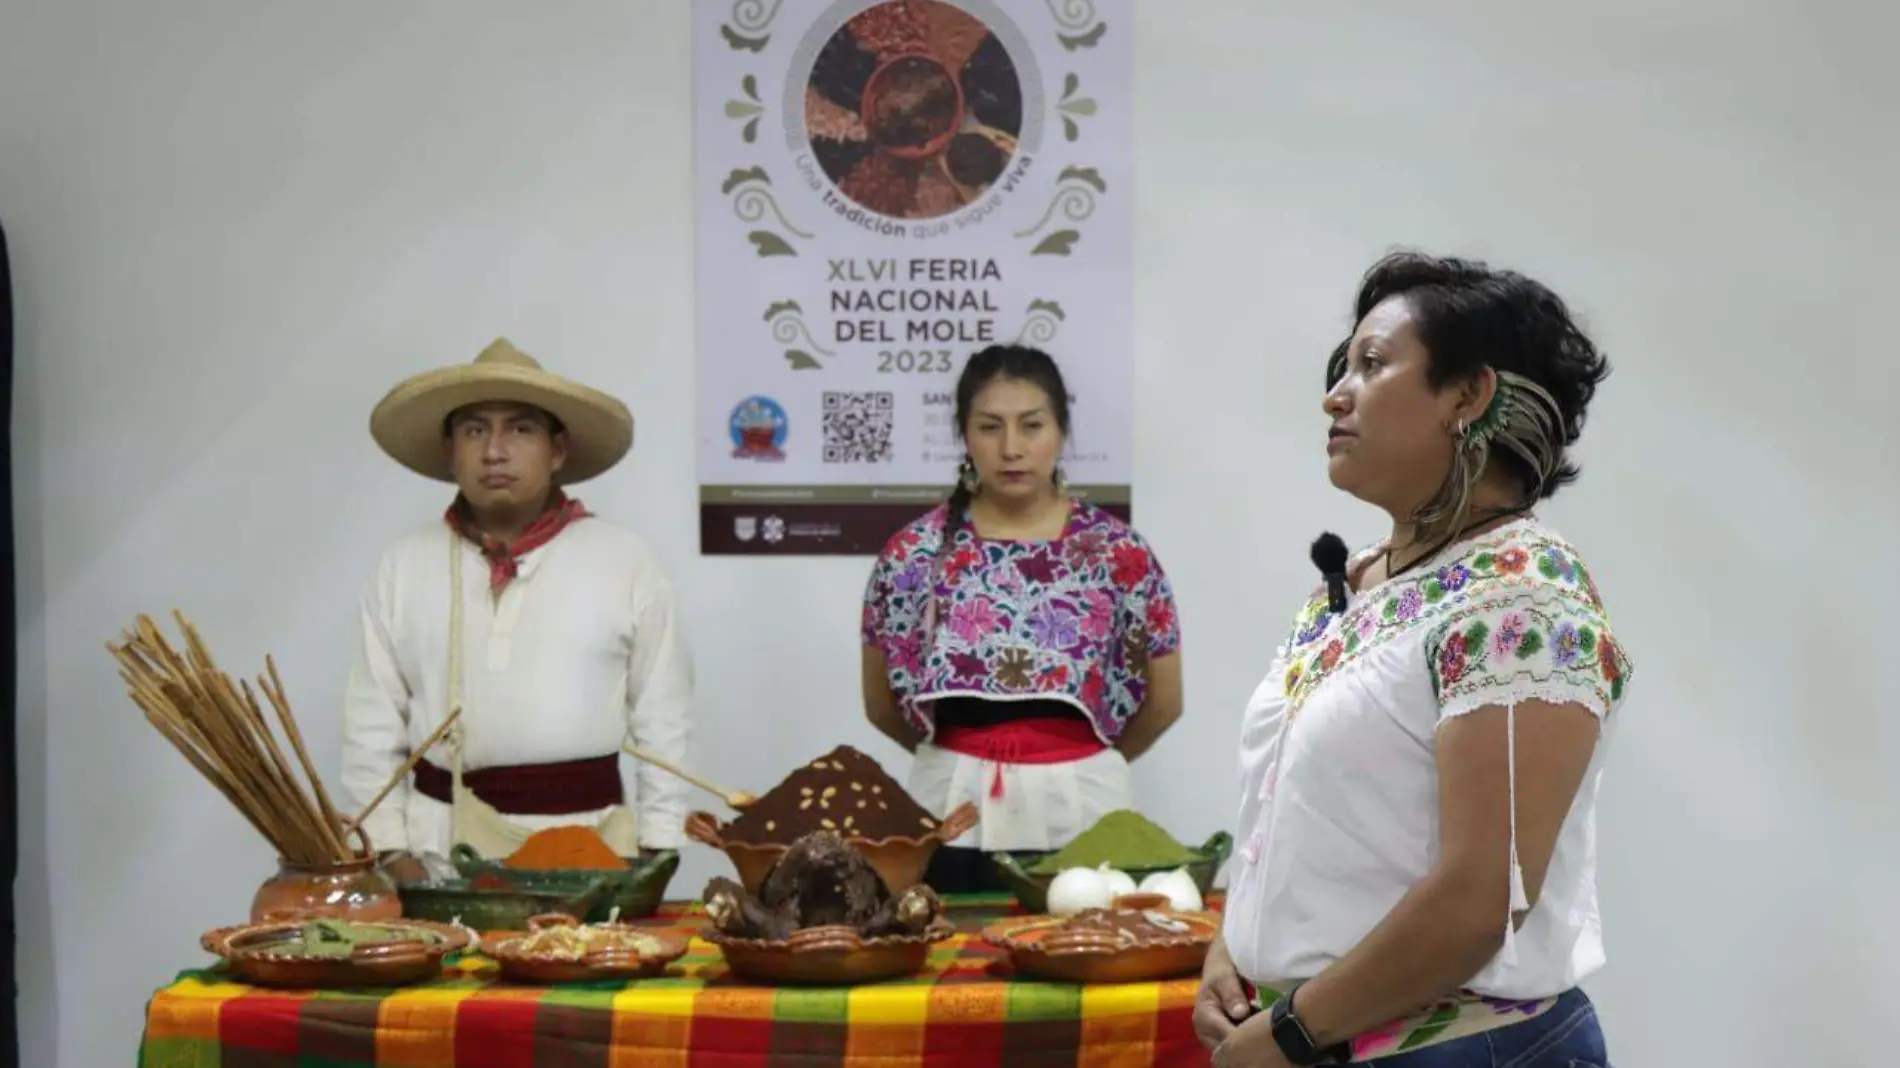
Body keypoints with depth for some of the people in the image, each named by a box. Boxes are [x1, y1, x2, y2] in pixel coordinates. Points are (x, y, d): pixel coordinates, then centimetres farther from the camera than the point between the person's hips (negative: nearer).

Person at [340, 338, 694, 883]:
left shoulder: (627, 563, 1)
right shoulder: (402, 567, 4)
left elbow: (662, 724, 3)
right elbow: (373, 726, 6)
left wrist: (655, 854, 0)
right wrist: (393, 850, 0)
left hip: (590, 837, -1)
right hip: (444, 841, 1)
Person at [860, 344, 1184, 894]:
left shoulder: (1119, 553, -2)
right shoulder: (913, 554, -1)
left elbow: (1163, 703, 8)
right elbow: (882, 705, 9)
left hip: (1080, 809, 0)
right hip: (953, 812, 0)